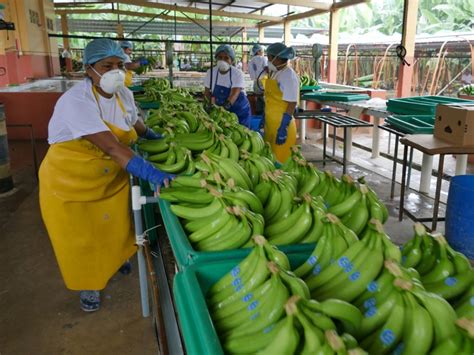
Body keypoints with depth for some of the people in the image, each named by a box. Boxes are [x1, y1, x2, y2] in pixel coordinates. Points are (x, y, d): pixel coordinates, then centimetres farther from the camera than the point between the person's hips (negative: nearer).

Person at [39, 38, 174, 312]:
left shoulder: (124, 94, -7)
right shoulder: (77, 101, -30)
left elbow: (133, 122, 19)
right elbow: (111, 147, -41)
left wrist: (156, 137, 16)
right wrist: (150, 172, -46)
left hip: (112, 177, 6)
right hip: (71, 182, -5)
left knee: (115, 225, 19)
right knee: (81, 237, 11)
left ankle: (114, 258, 50)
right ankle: (88, 282, 35)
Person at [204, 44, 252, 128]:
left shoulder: (237, 73, -15)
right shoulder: (210, 73, -4)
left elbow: (234, 94, -27)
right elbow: (207, 92, 1)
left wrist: (225, 106, -44)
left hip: (239, 111, -2)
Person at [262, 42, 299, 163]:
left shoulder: (289, 76, -14)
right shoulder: (274, 73, 11)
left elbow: (292, 104, -18)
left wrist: (283, 128, -21)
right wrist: (264, 119, 19)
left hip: (281, 125, -8)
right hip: (270, 124, 8)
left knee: (280, 160, -1)